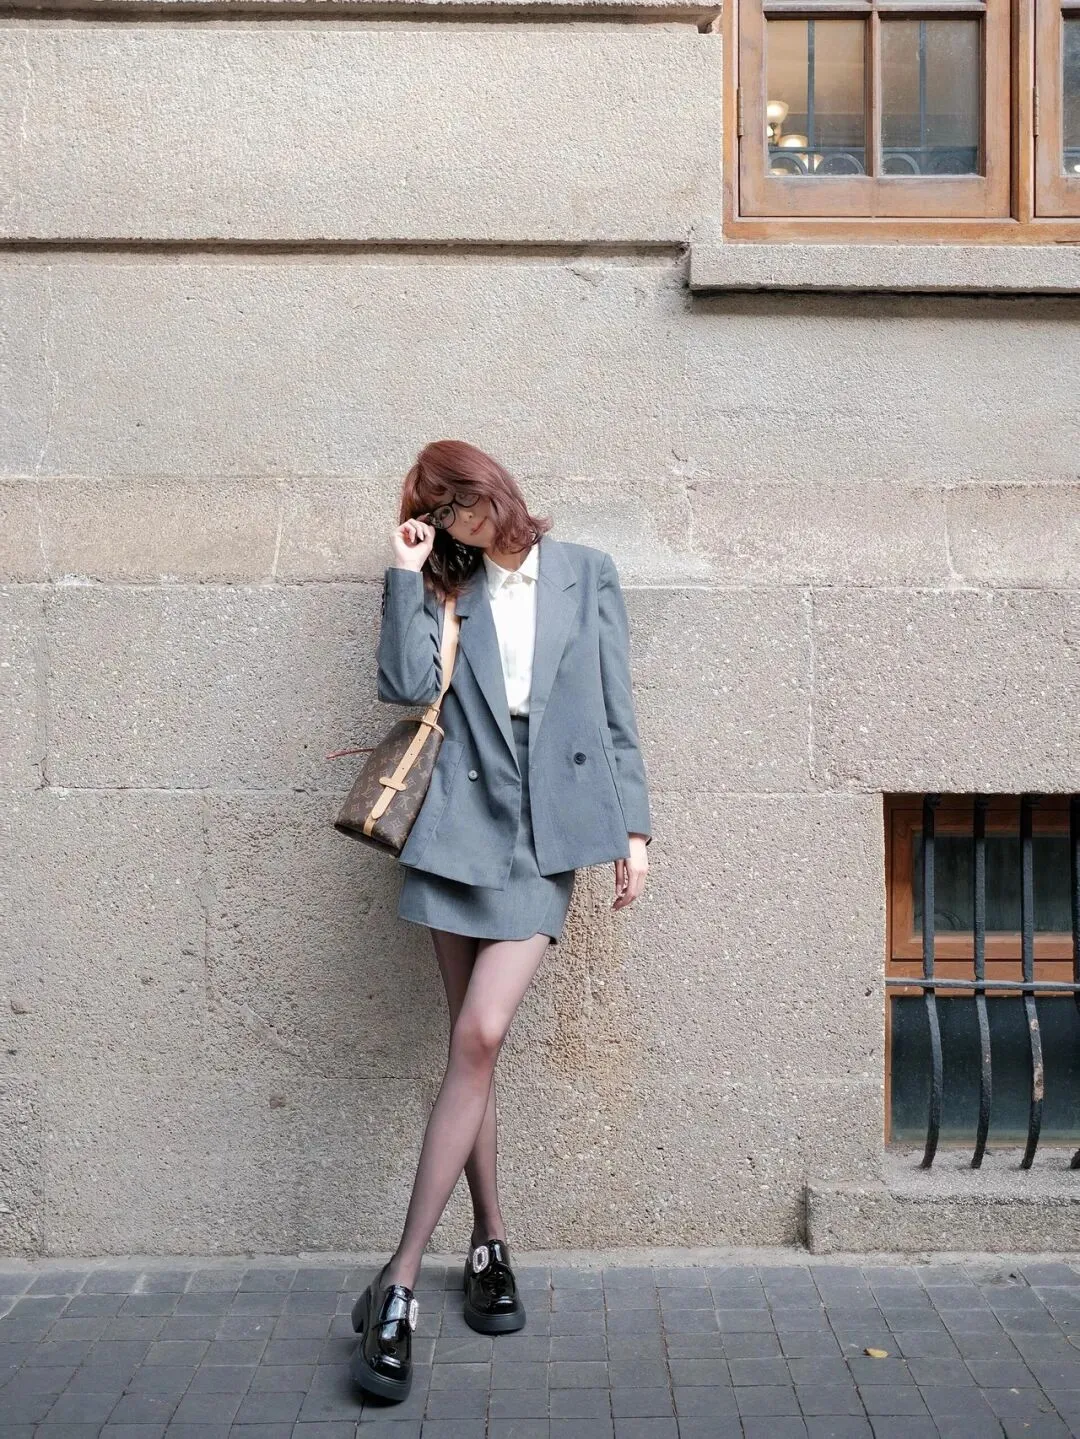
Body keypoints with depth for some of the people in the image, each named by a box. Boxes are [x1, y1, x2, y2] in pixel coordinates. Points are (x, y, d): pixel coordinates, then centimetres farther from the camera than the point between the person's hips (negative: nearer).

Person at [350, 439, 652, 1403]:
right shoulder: (448, 590, 14)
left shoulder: (586, 573, 10)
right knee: (472, 1046, 5)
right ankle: (490, 1244, 22)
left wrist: (633, 825, 4)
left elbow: (617, 709, 8)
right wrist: (408, 572, -2)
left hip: (550, 833, -2)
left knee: (479, 1038, -13)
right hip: (465, 826, 2)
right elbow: (407, 683, -4)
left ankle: (401, 1282, -6)